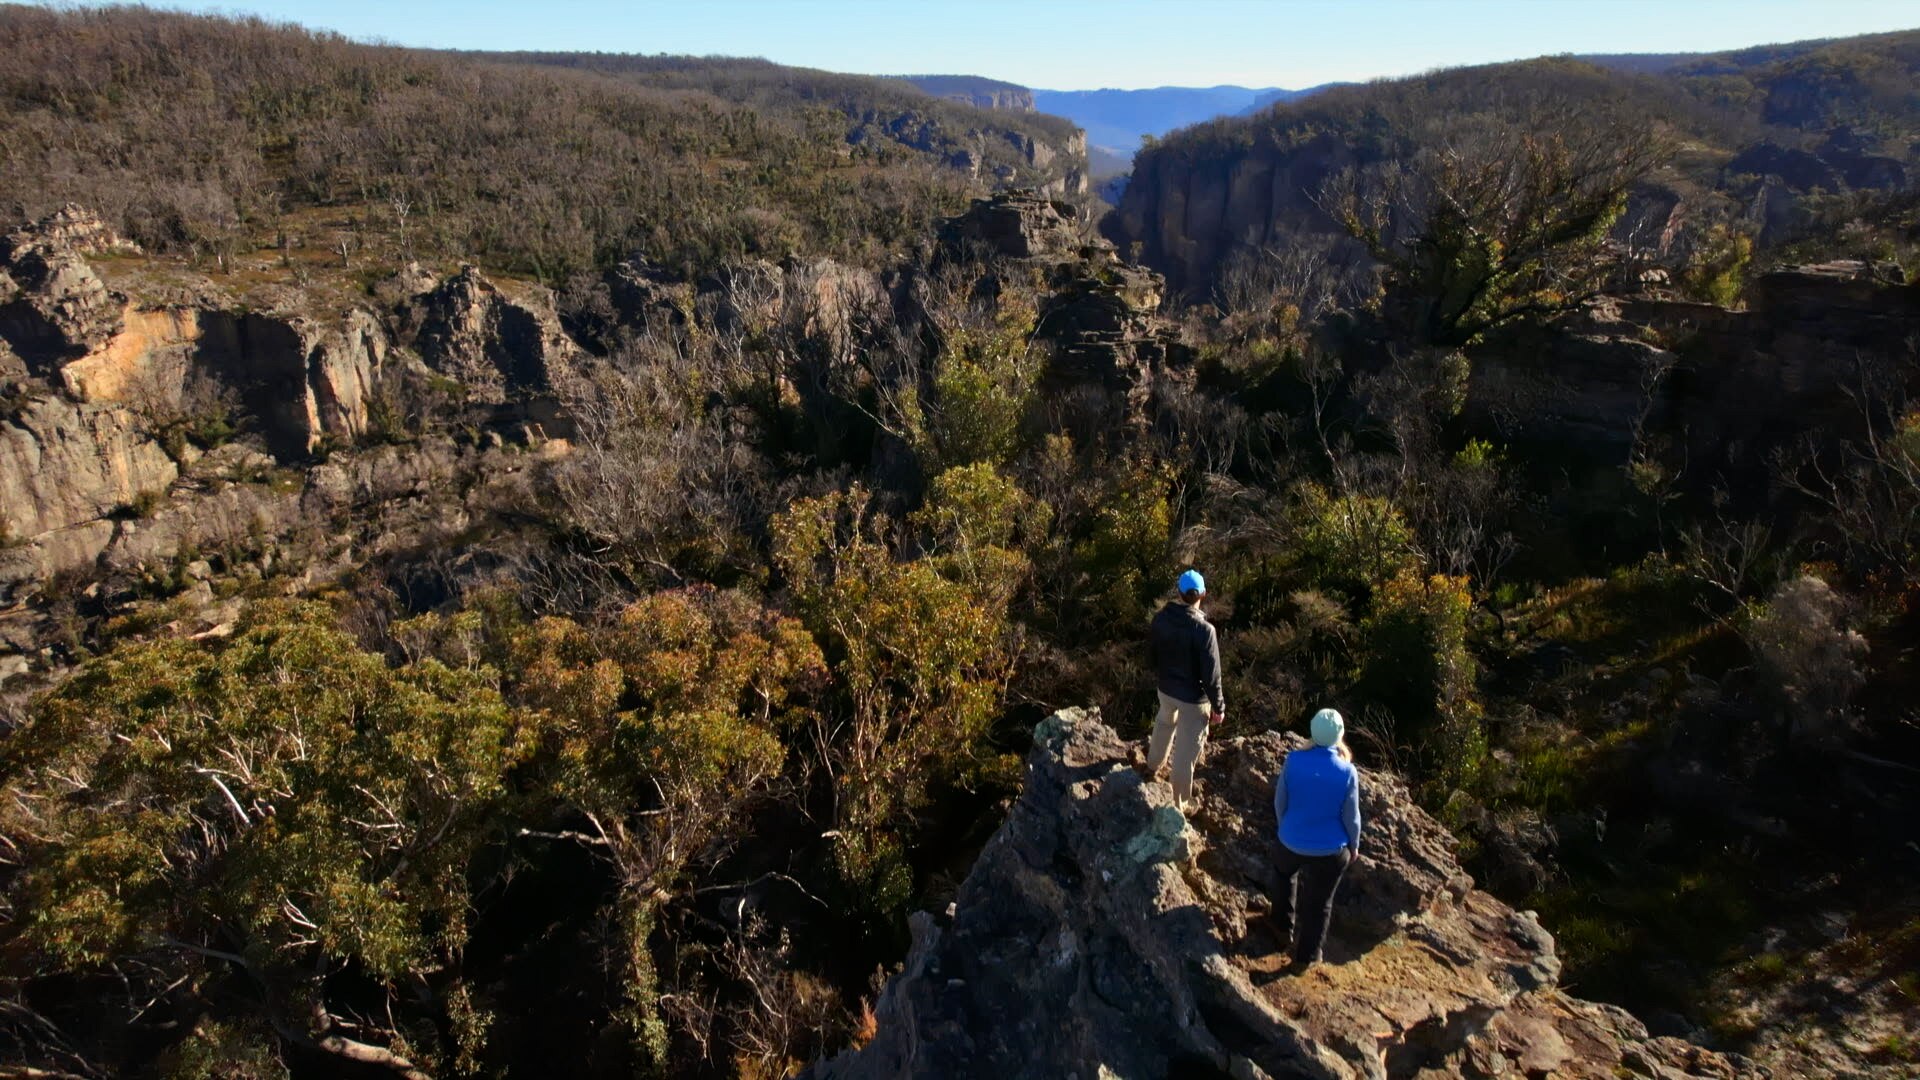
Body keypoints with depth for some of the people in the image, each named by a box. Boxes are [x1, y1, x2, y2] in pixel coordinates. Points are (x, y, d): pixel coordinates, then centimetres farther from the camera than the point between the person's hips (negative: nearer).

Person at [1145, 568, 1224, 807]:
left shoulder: (1161, 618, -11)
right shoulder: (1204, 630, -28)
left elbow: (1151, 651, 5)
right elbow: (1211, 674, -22)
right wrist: (1218, 706, -9)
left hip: (1165, 688, 6)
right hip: (1192, 697, -6)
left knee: (1164, 725, 34)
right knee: (1185, 751, 10)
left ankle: (1153, 766, 58)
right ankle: (1178, 804, 24)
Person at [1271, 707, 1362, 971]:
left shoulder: (1293, 760, -18)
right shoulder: (1347, 772, -22)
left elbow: (1280, 803, -6)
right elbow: (1351, 817, -11)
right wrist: (1353, 845, 8)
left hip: (1291, 841, 2)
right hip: (1329, 850, -2)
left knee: (1285, 877, 33)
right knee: (1317, 903, 17)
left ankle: (1283, 924, 51)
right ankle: (1305, 956, 32)